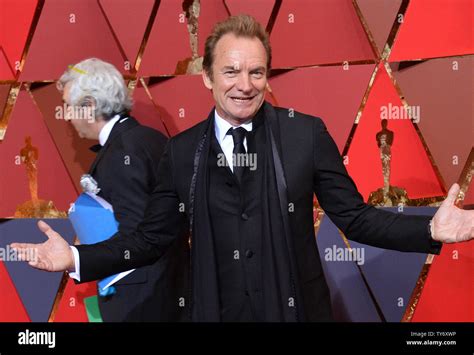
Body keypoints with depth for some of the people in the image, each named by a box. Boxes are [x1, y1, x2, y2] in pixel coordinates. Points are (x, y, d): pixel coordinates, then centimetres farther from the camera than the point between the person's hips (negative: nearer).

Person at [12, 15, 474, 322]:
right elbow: (153, 238, 4)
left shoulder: (306, 134, -6)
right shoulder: (181, 152, 0)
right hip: (214, 311, 2)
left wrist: (431, 230, -16)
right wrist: (76, 258, -7)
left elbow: (354, 217, -3)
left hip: (295, 310, -1)